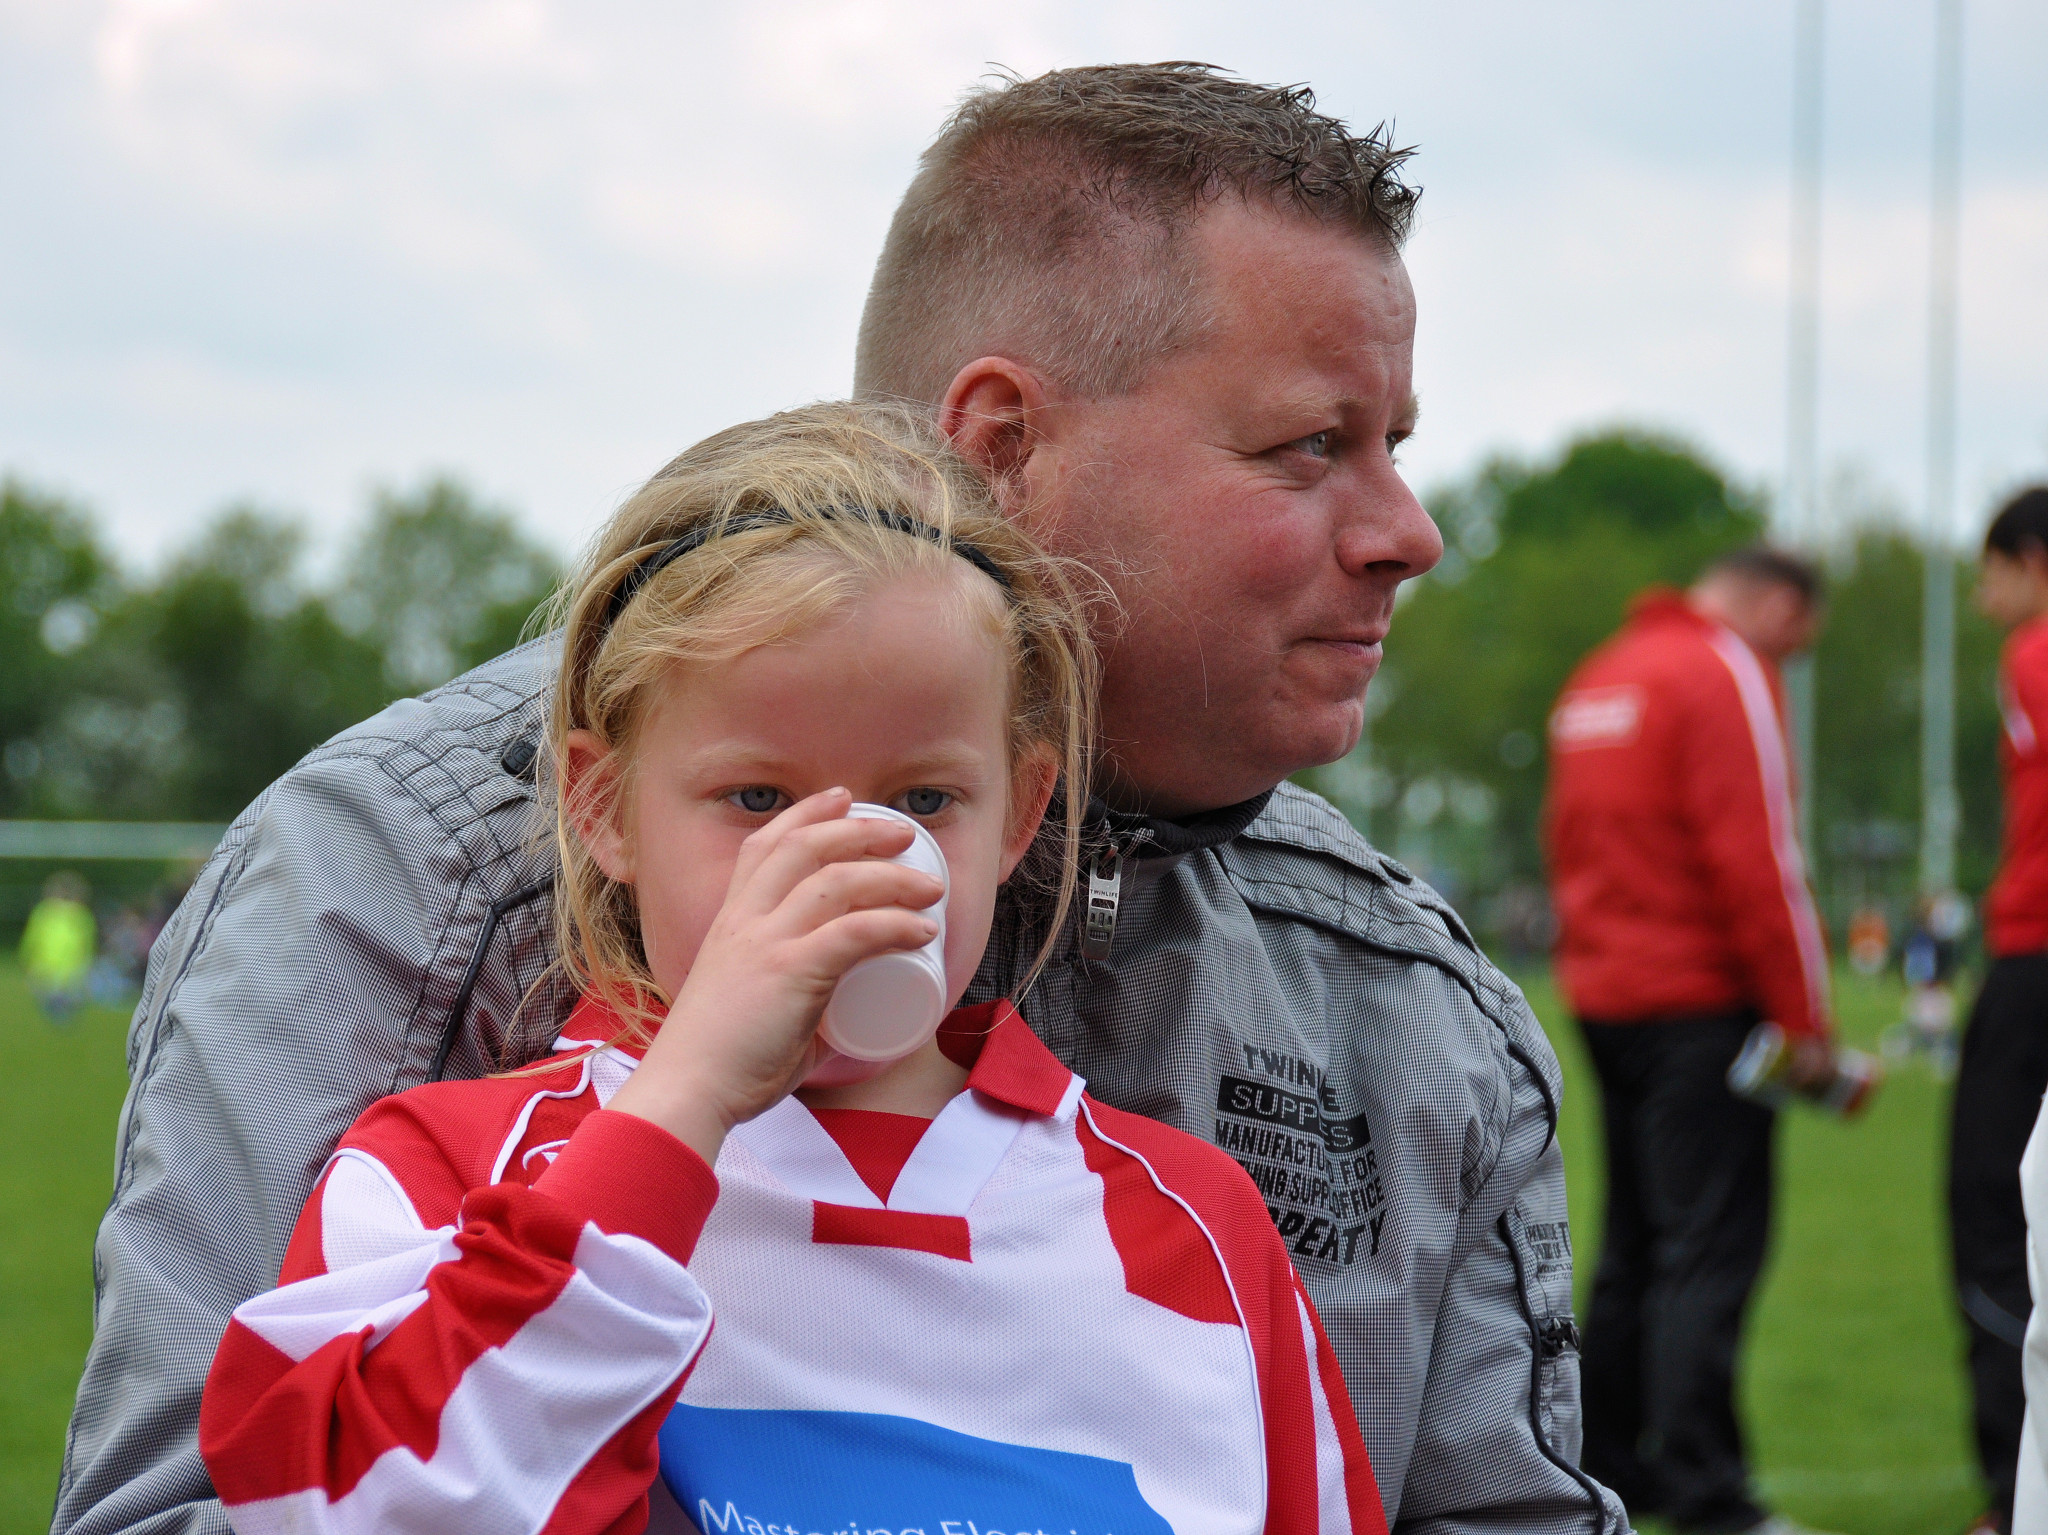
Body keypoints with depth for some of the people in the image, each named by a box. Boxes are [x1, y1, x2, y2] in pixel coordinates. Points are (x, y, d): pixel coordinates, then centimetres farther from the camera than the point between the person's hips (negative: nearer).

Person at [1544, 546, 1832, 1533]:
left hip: (1603, 998, 9)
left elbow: (1565, 844, 19)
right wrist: (1804, 1019, -13)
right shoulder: (1726, 674, -10)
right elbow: (1755, 860, -16)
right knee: (1712, 1247, -9)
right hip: (1700, 1001, -9)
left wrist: (1597, 967, 16)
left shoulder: (1598, 677, 18)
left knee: (1634, 1246, 14)